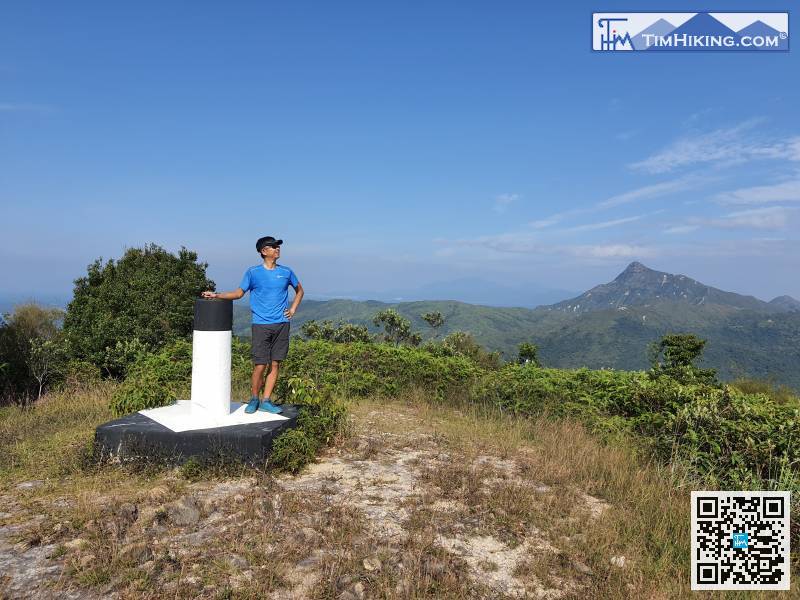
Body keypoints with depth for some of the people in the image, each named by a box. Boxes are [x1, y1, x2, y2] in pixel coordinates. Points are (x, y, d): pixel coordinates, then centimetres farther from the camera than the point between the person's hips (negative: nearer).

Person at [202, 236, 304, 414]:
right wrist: (216, 295, -2)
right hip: (261, 324, -3)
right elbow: (239, 292, 9)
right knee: (260, 365, -5)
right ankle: (254, 399, 15)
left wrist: (293, 308, 10)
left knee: (275, 364, 3)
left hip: (282, 324, 3)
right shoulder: (253, 272, 1)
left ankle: (266, 401, 13)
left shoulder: (286, 272, 8)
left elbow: (299, 290, 22)